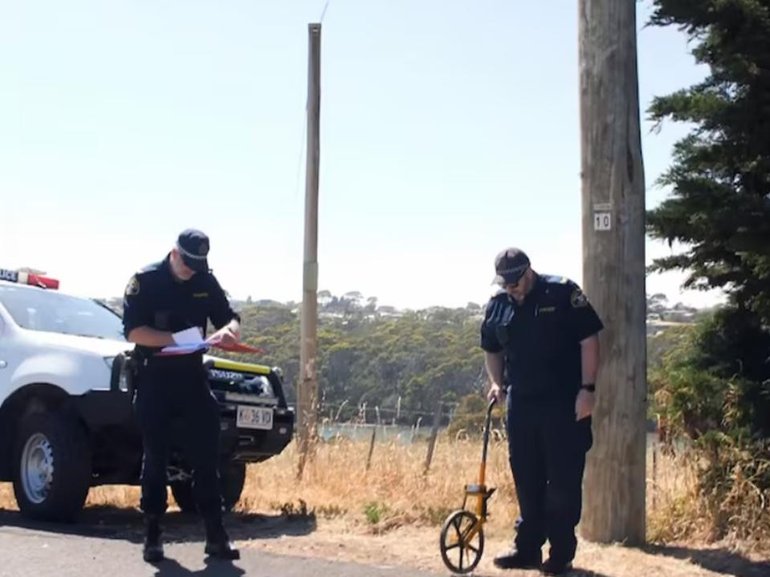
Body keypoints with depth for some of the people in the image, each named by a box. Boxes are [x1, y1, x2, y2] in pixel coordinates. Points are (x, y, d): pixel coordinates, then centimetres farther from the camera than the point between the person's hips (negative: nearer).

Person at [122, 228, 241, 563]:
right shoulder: (146, 280, -6)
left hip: (192, 376, 3)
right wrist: (175, 339, -24)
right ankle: (152, 535, 8)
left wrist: (228, 331, -14)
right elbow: (132, 331, -12)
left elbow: (231, 319, 10)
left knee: (207, 456, -1)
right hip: (153, 380, -3)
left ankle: (216, 535, 2)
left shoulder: (207, 282, 7)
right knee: (155, 457, 0)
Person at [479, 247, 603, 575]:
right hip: (520, 403, 5)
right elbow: (492, 350, 20)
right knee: (526, 479, 12)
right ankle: (527, 548, 22)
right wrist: (496, 383, 4)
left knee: (564, 480, 0)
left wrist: (586, 389, -14)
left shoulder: (563, 293, -9)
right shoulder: (497, 306, 7)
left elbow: (589, 341, -9)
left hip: (564, 404, -5)